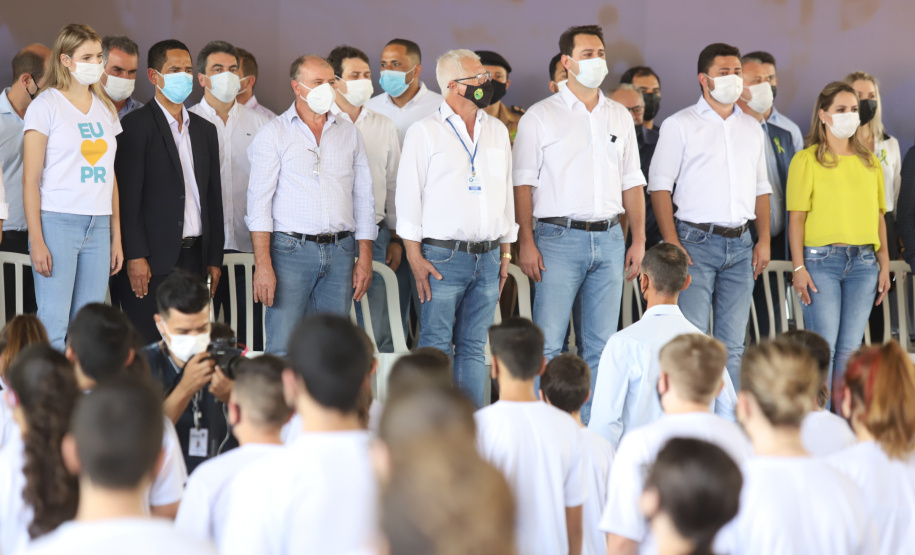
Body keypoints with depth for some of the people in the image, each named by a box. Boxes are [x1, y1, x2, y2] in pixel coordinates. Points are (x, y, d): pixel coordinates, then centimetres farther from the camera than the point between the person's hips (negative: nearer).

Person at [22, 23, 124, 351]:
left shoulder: (105, 109, 15)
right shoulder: (46, 106, -1)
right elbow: (30, 179, -5)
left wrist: (116, 237, 14)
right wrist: (37, 241, -12)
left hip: (99, 226, 5)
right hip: (58, 222, -5)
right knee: (53, 327, -9)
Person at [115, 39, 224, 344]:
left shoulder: (205, 130, 17)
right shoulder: (137, 125, -3)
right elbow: (128, 195, -9)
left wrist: (214, 258, 13)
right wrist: (135, 256, -15)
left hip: (195, 257, 6)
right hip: (152, 261, -6)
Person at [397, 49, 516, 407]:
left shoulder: (497, 131, 14)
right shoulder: (425, 132, -1)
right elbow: (408, 196, -3)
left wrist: (505, 254, 14)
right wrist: (415, 257, -9)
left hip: (487, 257, 5)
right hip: (443, 257, -5)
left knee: (474, 347, 7)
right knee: (435, 348, -4)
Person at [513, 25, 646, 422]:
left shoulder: (620, 117, 15)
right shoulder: (541, 116, 1)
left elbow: (632, 182, 16)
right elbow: (523, 183, -2)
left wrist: (638, 240, 8)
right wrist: (526, 241, -11)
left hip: (609, 238, 4)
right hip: (559, 239, -4)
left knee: (601, 345, 5)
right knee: (548, 342, -8)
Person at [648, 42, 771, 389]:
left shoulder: (752, 128, 17)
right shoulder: (680, 125, 1)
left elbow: (761, 188, 21)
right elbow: (660, 186, -3)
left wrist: (764, 240, 9)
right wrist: (672, 243, -13)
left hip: (740, 243, 5)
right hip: (697, 240, -5)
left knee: (733, 345, 5)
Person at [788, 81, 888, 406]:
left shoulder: (869, 162, 15)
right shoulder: (807, 160, 1)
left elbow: (879, 217, 16)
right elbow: (796, 217, -3)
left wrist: (884, 264, 10)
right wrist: (799, 267, -11)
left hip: (863, 261, 4)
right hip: (821, 259, -4)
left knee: (850, 347, 4)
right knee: (823, 346, -8)